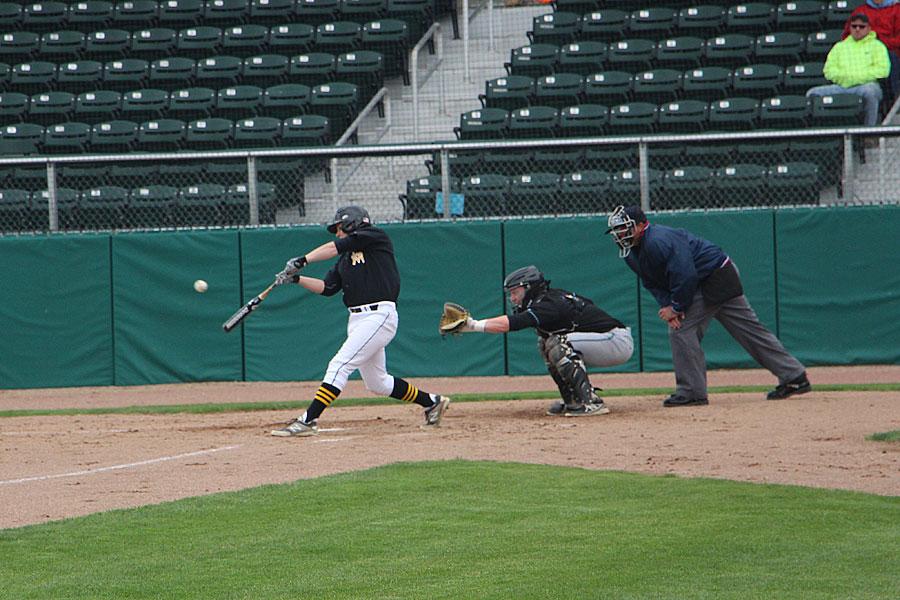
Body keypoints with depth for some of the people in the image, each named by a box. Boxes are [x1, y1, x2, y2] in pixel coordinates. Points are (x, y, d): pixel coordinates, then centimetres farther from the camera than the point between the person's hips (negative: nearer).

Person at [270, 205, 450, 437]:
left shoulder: (376, 237, -2)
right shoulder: (345, 259, 22)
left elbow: (334, 248, -11)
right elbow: (327, 288, 15)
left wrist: (303, 260, -15)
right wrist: (296, 278, 4)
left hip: (379, 315, -10)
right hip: (357, 320, 10)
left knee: (340, 365, -18)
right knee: (377, 383, 15)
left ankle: (308, 421, -22)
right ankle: (431, 402, 30)